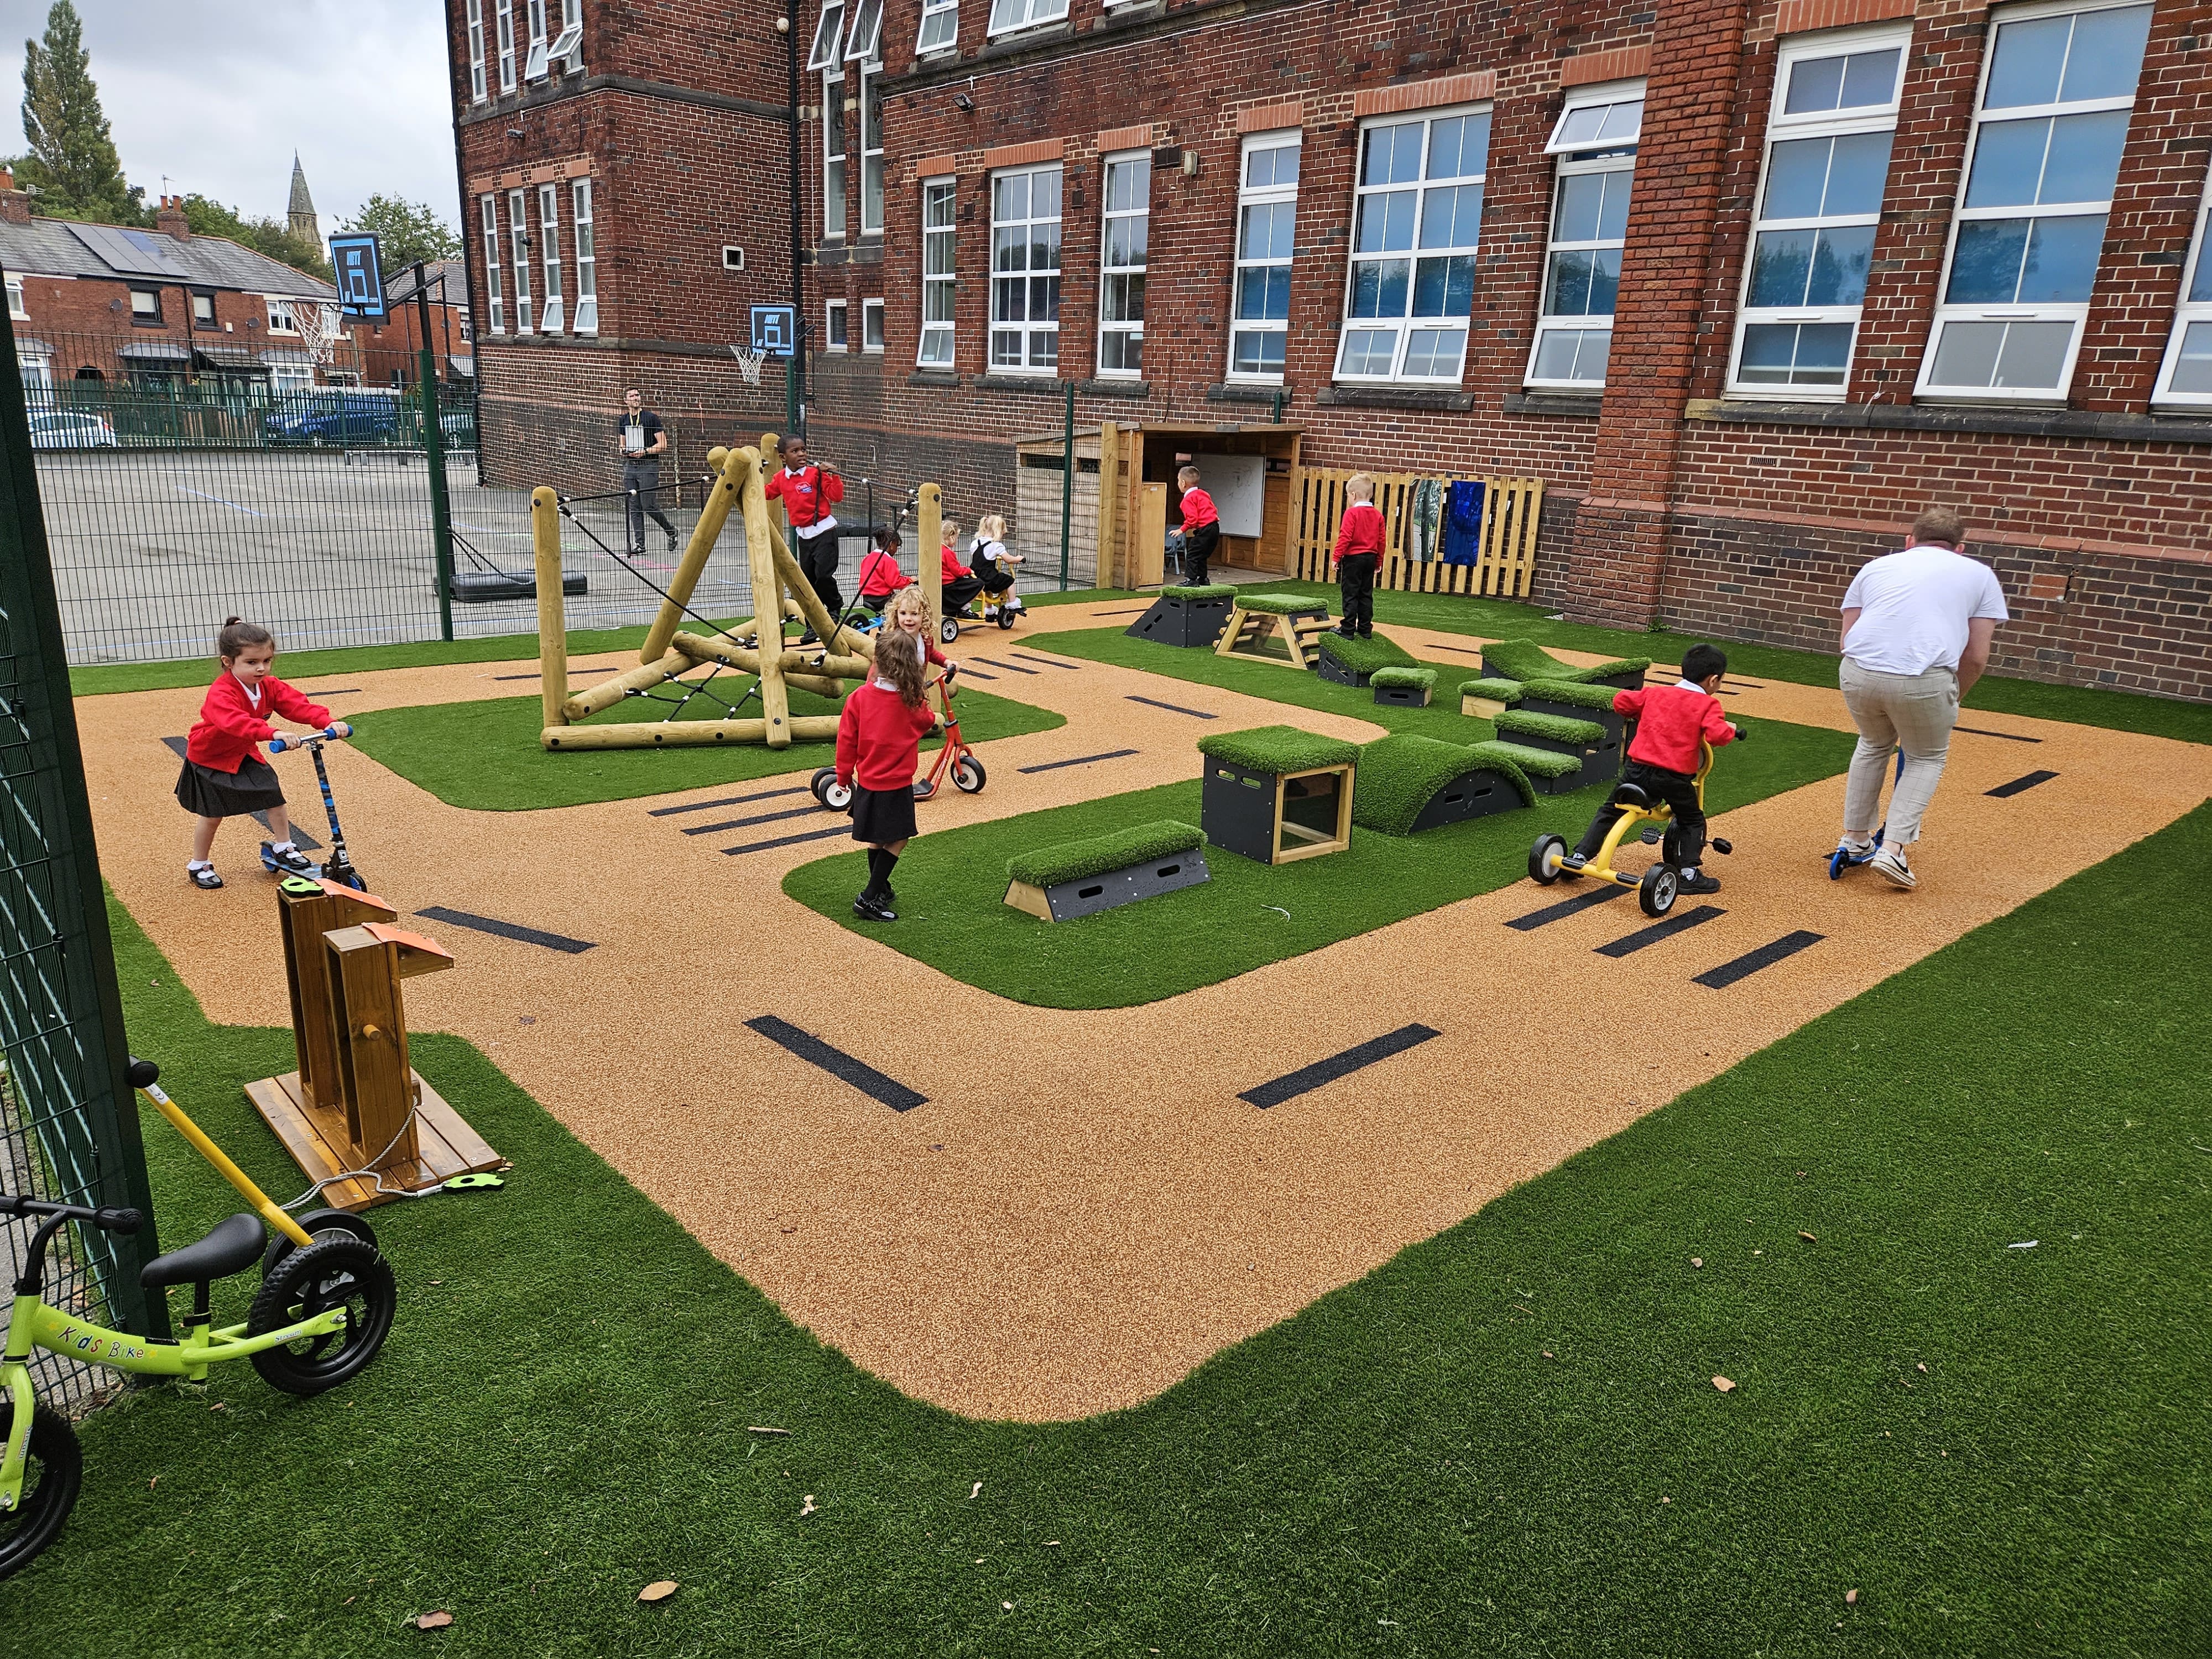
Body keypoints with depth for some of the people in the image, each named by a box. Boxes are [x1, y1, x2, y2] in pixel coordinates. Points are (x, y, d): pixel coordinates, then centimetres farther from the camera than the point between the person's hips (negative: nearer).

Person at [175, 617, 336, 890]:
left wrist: (327, 722, -44)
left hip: (243, 754, 6)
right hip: (210, 758, -6)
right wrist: (274, 734, -70)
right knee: (212, 814, 2)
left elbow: (298, 705, -24)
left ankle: (283, 849, 22)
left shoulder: (269, 686, -14)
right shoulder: (220, 694, -35)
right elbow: (235, 721, -54)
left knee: (274, 794, 3)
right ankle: (199, 865, 21)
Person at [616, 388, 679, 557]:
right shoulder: (623, 420, 13)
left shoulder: (651, 418, -3)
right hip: (630, 466, 5)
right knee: (634, 508, 3)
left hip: (648, 466, -5)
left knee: (649, 506, -9)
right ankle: (639, 545, 6)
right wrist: (623, 450, 2)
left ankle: (671, 531, 15)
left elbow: (663, 445, -5)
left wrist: (645, 451, -17)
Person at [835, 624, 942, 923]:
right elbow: (928, 723, 11)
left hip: (867, 783, 4)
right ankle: (869, 899, -2)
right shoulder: (914, 703, -12)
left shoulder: (859, 698, -9)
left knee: (877, 840, 19)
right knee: (897, 840, 5)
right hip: (897, 785, -4)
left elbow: (847, 740, -3)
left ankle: (880, 889, 36)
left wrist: (845, 775, 10)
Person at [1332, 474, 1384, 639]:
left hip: (1353, 558, -6)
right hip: (1370, 558, 6)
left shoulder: (1352, 513, -11)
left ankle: (1348, 629, -2)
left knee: (1350, 594, -2)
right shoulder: (1378, 515, 8)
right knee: (1366, 595, 11)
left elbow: (1345, 537, -18)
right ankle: (1365, 630, 15)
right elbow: (1381, 540, 10)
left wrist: (1337, 557, -13)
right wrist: (1378, 561, 18)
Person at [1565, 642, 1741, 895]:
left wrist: (1640, 714, 31)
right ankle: (1689, 873, 9)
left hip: (1637, 768, 3)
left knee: (1610, 810, 19)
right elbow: (1717, 735, -14)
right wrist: (1730, 730, 8)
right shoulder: (1708, 704, 1)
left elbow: (1620, 701, 13)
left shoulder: (1654, 693, 14)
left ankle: (1579, 855, 15)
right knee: (1692, 821, 17)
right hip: (1674, 776, -3)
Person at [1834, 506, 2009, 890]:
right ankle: (1894, 849, 8)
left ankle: (1854, 841, 32)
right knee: (1927, 758, 23)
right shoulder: (1979, 574, 21)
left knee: (1874, 745, 30)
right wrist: (1951, 702, 27)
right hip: (1924, 678, -2)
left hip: (1857, 672, 3)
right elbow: (1976, 657, 14)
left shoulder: (1876, 566, 26)